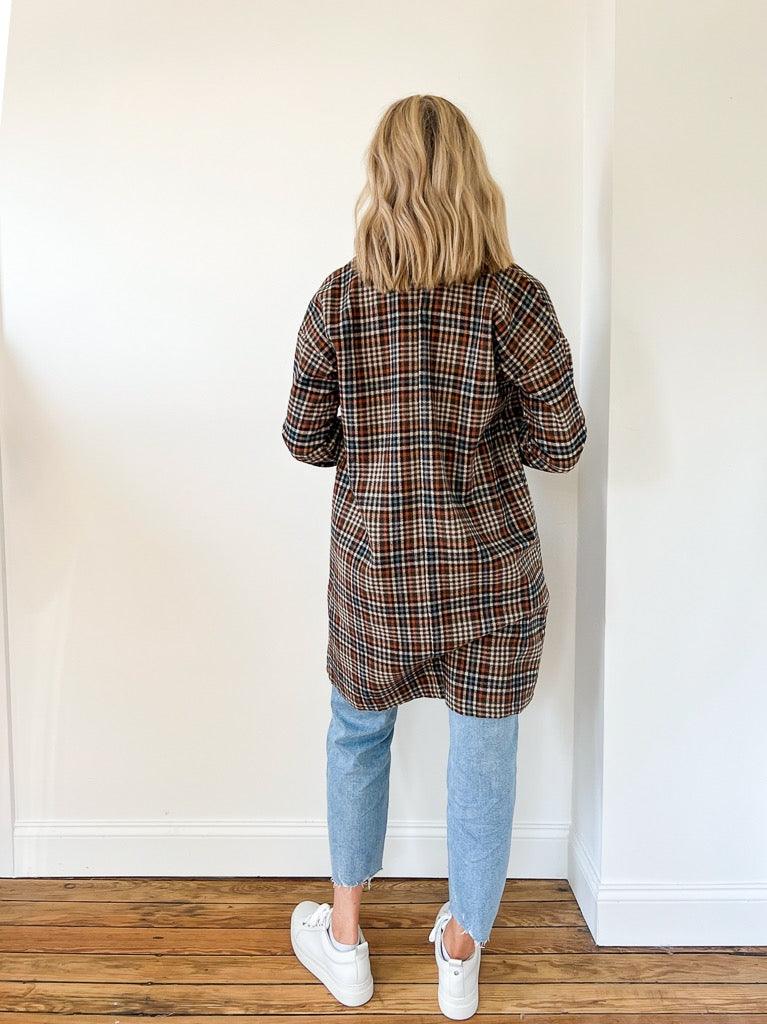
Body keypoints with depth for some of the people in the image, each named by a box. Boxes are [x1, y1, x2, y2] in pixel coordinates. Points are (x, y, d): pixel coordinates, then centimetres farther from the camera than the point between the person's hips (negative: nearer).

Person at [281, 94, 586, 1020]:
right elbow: (560, 443, -7)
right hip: (492, 570, -1)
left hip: (374, 569, 1)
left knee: (358, 732, 23)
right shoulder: (513, 298, -11)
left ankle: (345, 941, 39)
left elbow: (306, 440, -1)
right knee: (483, 754, 16)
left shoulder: (336, 300, -7)